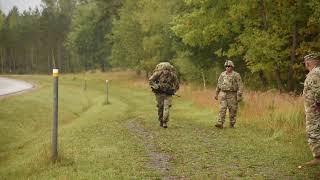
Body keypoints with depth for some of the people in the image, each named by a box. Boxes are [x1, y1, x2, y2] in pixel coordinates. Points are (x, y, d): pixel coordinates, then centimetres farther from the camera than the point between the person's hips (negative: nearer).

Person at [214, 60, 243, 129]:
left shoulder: (236, 75, -7)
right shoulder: (222, 74, 6)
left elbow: (240, 86, -10)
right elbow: (219, 84, 16)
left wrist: (239, 96, -17)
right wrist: (216, 94, 16)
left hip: (232, 95, -3)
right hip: (223, 95, 3)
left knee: (232, 110, 2)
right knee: (222, 109, -8)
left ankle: (232, 125, 14)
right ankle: (220, 124, -15)